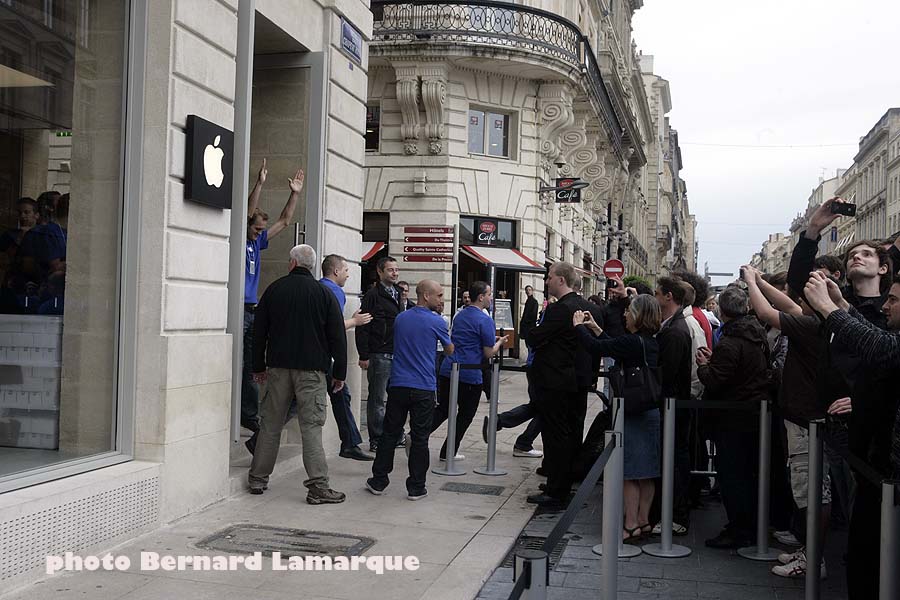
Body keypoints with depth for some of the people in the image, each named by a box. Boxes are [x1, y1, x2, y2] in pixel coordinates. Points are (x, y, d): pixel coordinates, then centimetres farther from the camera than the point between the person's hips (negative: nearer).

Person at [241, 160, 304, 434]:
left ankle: (249, 414, 15)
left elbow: (284, 221, 22)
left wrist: (295, 194, 18)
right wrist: (259, 184, -22)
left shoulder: (257, 242, 17)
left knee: (251, 366, 9)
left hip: (252, 310, 8)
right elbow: (247, 211, -16)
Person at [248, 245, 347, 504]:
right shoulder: (324, 293, -1)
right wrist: (339, 373, 3)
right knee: (311, 425, -3)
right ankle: (318, 486, -6)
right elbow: (337, 336, -2)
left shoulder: (274, 290, 7)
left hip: (278, 366, 3)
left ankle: (258, 478, 19)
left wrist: (259, 366, 18)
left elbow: (259, 332, 10)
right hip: (311, 368, -3)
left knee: (270, 424, 11)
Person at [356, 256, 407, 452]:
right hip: (379, 355, -7)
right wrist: (364, 356, -16)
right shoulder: (373, 295, -8)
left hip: (398, 355, 8)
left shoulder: (397, 295, 16)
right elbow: (362, 328, -12)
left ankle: (396, 436, 22)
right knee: (377, 399, 1)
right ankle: (376, 441, 7)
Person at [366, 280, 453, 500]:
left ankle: (378, 482, 16)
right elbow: (450, 351, 9)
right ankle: (416, 488, 7)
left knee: (390, 434, 11)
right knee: (420, 438, 3)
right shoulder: (436, 322, -6)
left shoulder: (400, 318, 9)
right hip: (424, 388, -4)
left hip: (398, 385, 4)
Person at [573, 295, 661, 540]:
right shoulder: (652, 343, 8)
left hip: (634, 412, -8)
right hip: (652, 411, 8)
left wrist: (579, 326, -1)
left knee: (630, 471, -2)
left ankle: (631, 526, 2)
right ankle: (643, 521, 21)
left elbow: (596, 347, -17)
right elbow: (616, 349, 18)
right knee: (646, 473, 13)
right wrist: (596, 329, 22)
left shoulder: (632, 341, -18)